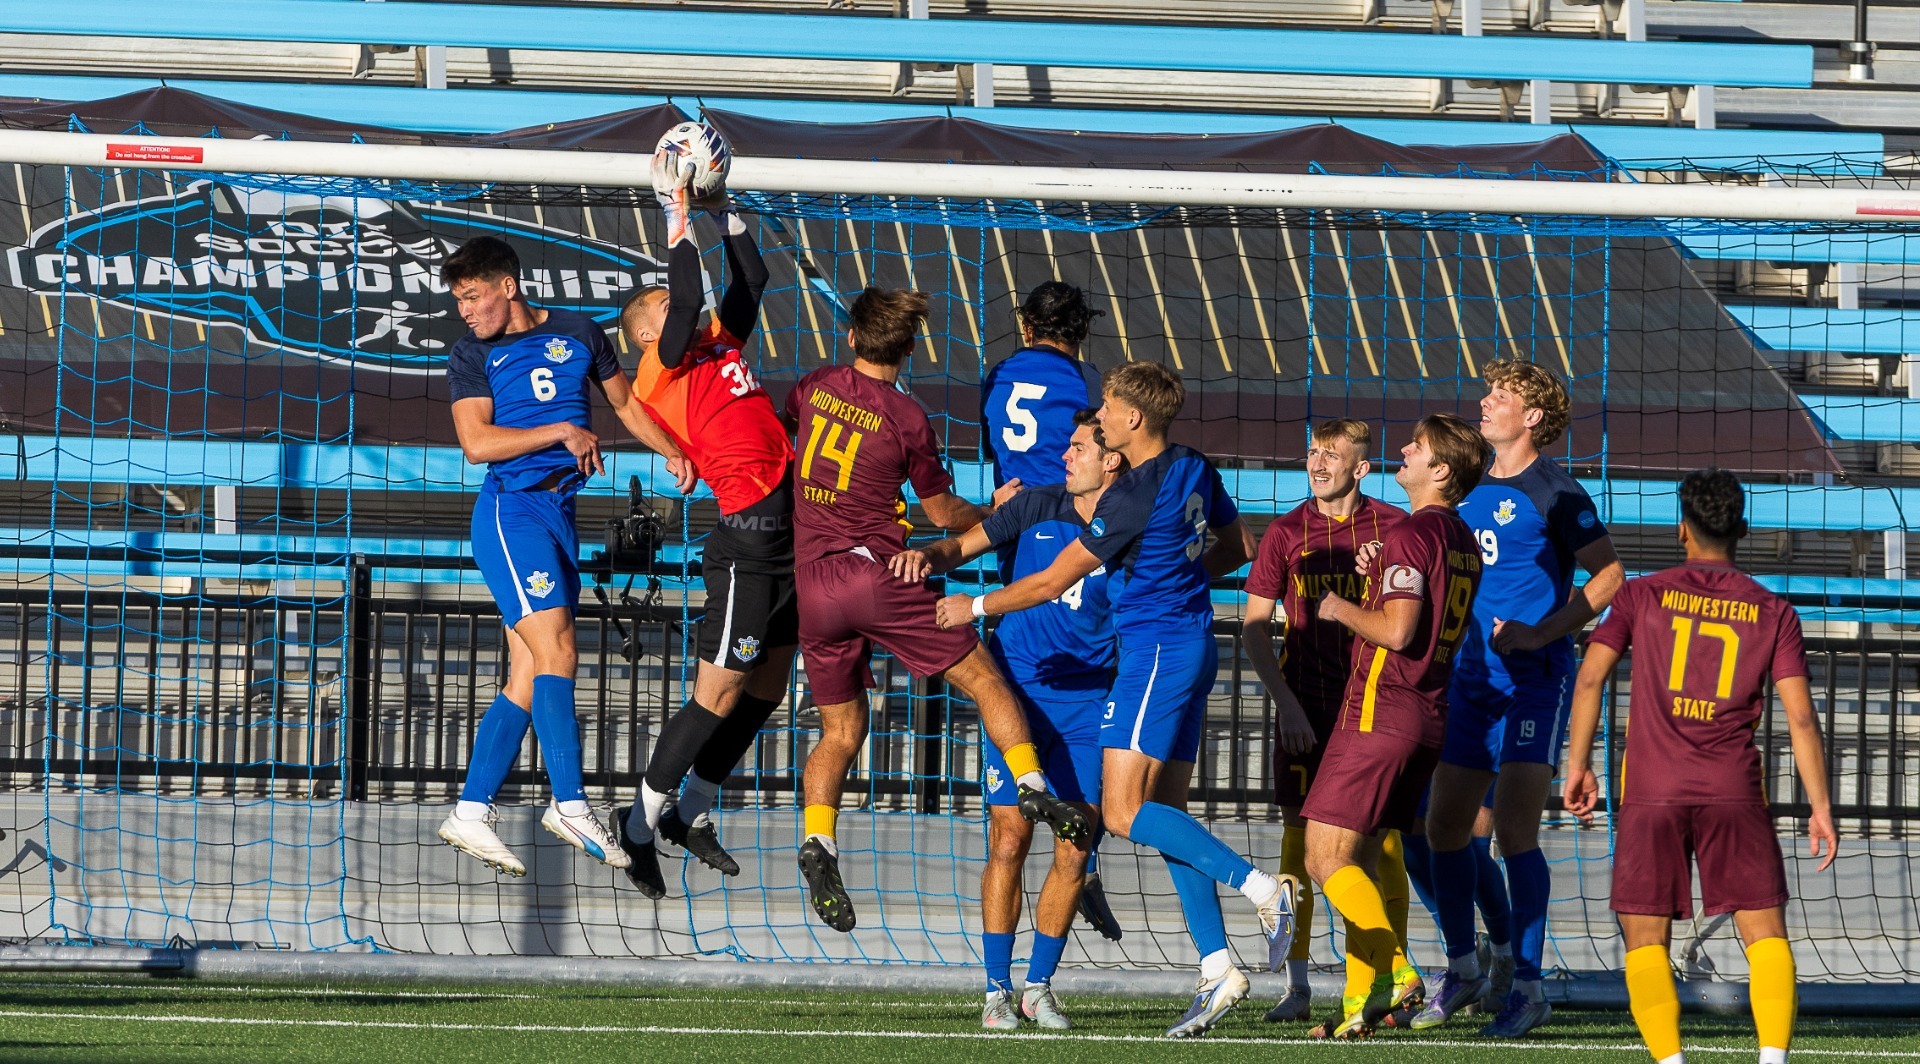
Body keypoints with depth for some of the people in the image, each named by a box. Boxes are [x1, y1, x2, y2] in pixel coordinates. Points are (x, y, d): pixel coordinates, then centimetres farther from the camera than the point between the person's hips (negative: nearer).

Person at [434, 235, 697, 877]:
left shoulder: (578, 334, 12)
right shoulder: (472, 357, 1)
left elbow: (625, 402, 25)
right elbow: (476, 442, -10)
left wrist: (672, 453, 10)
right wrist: (564, 431, -13)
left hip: (561, 514, 5)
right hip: (511, 508, -5)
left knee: (528, 677, 1)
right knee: (556, 653, -18)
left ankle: (471, 813, 4)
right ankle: (571, 804, -23)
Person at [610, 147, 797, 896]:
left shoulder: (720, 346, 17)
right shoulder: (660, 371, -6)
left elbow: (749, 281, 23)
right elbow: (689, 297, -19)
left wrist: (724, 209, 17)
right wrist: (680, 215, -12)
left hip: (790, 533, 8)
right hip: (748, 538, -8)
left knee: (767, 688, 13)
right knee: (719, 695, -6)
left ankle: (693, 813, 26)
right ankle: (641, 823, 6)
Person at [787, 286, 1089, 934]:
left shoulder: (813, 389, 6)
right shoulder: (907, 419, -4)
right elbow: (945, 513, 7)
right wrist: (992, 515, 27)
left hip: (813, 585, 4)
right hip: (876, 573, -4)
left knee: (840, 732, 11)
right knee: (984, 680, 5)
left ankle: (818, 843, -8)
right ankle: (1032, 787, -10)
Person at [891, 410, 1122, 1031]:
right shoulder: (1036, 507, 2)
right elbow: (964, 546, 7)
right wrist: (926, 556, -13)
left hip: (1087, 702, 0)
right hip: (1019, 693, 0)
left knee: (1075, 851, -2)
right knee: (1009, 841, -6)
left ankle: (1039, 986, 13)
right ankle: (998, 991, 2)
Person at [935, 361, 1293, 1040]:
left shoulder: (1134, 495, -17)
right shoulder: (1194, 470, 8)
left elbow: (1053, 582, -12)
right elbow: (1236, 549, 23)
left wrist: (975, 607, 0)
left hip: (1156, 650, -9)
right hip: (1193, 645, 9)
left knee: (1123, 812, -12)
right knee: (1164, 813, 8)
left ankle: (1262, 886, -19)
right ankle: (1217, 968, 3)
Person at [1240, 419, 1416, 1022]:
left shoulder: (1394, 528, 1)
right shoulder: (1287, 533, 3)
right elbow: (1256, 627, 3)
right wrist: (1285, 702, -6)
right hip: (1306, 706, 1)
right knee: (1299, 835, -1)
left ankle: (1399, 975, 8)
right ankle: (1296, 986, 3)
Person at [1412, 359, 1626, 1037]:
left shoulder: (1554, 493, -8)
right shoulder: (1472, 491, 13)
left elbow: (1609, 575, -9)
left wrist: (1542, 633, -17)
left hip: (1535, 679, -8)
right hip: (1475, 677, 8)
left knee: (1513, 827, -15)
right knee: (1444, 825, 7)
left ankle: (1528, 988, -9)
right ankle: (1462, 971, 23)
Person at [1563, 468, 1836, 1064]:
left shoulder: (1643, 595, 6)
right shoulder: (1773, 612, 6)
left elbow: (1590, 677, 0)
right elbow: (1800, 714, 1)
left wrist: (1578, 765, 7)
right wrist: (1820, 807, 4)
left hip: (1651, 790, 0)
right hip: (1734, 789, 0)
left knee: (1646, 939, 5)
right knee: (1765, 932, 4)